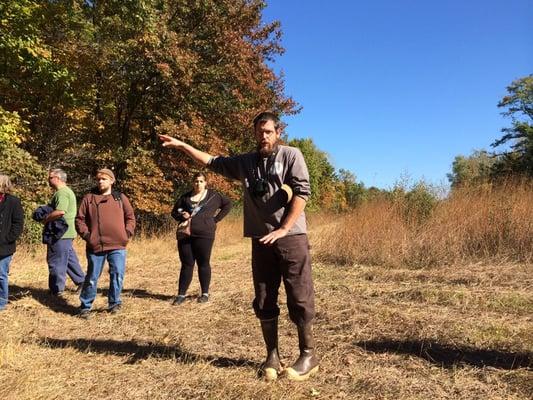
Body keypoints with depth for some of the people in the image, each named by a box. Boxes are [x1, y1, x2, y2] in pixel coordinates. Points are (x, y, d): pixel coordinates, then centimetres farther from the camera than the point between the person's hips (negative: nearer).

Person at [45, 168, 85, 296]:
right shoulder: (67, 191, 18)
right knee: (69, 259, 16)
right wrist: (48, 218, 10)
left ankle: (56, 290, 8)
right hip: (67, 233, 10)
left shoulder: (62, 193, -16)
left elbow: (60, 212, -29)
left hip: (61, 234, -10)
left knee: (56, 261, -1)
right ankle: (81, 281, 21)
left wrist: (45, 219, -14)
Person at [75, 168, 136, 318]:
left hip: (117, 246, 1)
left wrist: (127, 233, 0)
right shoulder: (88, 198, 6)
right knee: (92, 277, 7)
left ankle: (114, 303, 18)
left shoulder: (120, 198, 9)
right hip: (95, 246, 0)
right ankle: (85, 306, 22)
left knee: (118, 275, 0)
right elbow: (80, 219, 7)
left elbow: (130, 217, 11)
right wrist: (86, 235, -4)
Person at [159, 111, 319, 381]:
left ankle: (308, 355, 16)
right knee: (264, 301, 9)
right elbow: (213, 162, 23)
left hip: (291, 237, -4)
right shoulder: (245, 162, 14)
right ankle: (272, 355, 23)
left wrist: (283, 229, -15)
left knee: (299, 298, 0)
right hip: (261, 240, 5)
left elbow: (302, 192, -9)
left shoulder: (291, 155, 1)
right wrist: (182, 146, 18)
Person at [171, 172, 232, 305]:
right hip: (185, 235, 3)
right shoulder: (185, 197, 12)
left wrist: (216, 218, 2)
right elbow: (174, 212, 18)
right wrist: (182, 215, -6)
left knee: (203, 264, 3)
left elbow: (228, 204, 10)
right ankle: (181, 294, 12)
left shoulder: (213, 196, 4)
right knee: (186, 264, 6)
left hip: (204, 235, -3)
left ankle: (205, 293, 14)